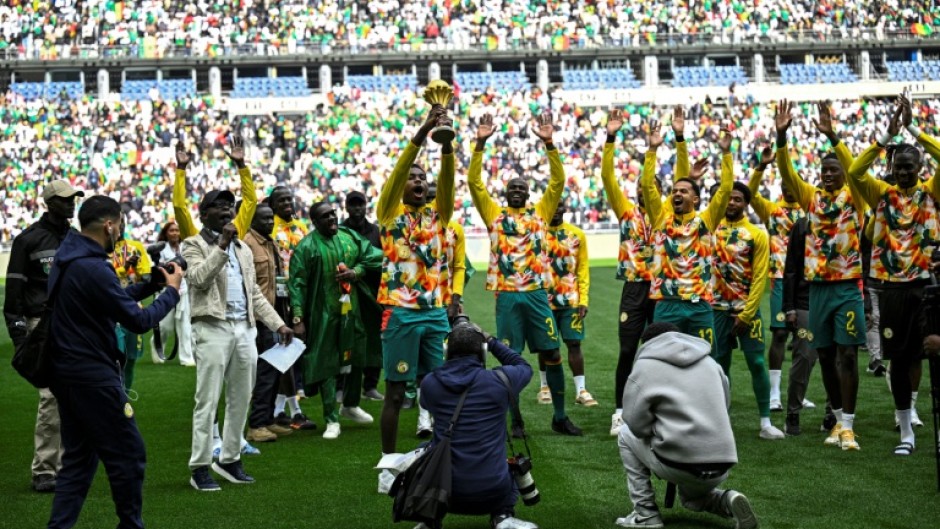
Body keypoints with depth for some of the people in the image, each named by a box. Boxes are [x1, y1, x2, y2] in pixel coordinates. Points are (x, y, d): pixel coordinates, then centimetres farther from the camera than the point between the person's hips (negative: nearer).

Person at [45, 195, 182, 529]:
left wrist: (152, 284, 11)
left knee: (78, 457, 13)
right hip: (93, 375, -10)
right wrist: (172, 291, -4)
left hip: (67, 371, 10)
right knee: (128, 454, 2)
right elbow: (139, 320, -18)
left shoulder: (67, 258, 9)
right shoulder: (94, 269, -21)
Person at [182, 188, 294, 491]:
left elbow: (255, 293, 22)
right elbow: (198, 278, -18)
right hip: (213, 329, -7)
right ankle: (200, 468, -3)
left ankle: (230, 460, 21)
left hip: (244, 329, 7)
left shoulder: (242, 249, 21)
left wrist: (278, 324, 13)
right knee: (208, 401, -6)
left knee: (241, 399, 10)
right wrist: (222, 246, -20)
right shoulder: (195, 245, 1)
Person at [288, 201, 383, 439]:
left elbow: (373, 257, 12)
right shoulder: (307, 247, -11)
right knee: (326, 364, -1)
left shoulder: (349, 237, 4)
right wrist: (298, 318, -16)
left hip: (351, 310, 5)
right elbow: (297, 283, -12)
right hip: (323, 314, -5)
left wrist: (356, 271, -7)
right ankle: (332, 420, 7)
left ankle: (351, 405, 39)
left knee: (356, 357, 17)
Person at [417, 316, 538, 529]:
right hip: (492, 494, -1)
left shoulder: (430, 384, -3)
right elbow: (524, 367, 17)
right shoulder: (499, 381, -8)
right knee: (512, 466, 33)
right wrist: (491, 341, 21)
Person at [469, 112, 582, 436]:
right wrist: (480, 144, -10)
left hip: (536, 292, 1)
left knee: (552, 354, 2)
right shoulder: (494, 214, 7)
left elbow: (558, 181, 1)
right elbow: (474, 182, -1)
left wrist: (549, 144, -9)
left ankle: (560, 417, 12)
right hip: (506, 295, -1)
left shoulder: (540, 212, 9)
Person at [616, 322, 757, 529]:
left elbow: (637, 424, -3)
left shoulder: (645, 366, 0)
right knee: (692, 499, 38)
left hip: (681, 463, -6)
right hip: (722, 465, 6)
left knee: (626, 434, 21)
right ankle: (729, 502, 5)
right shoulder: (709, 361, 17)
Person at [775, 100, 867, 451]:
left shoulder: (853, 196, -1)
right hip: (818, 287, 5)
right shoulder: (812, 197, 9)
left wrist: (832, 136, -33)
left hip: (847, 286, -4)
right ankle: (838, 419, 18)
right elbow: (787, 174, -3)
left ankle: (848, 425, -7)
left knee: (846, 354, -7)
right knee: (825, 355, 8)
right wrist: (781, 136, -19)